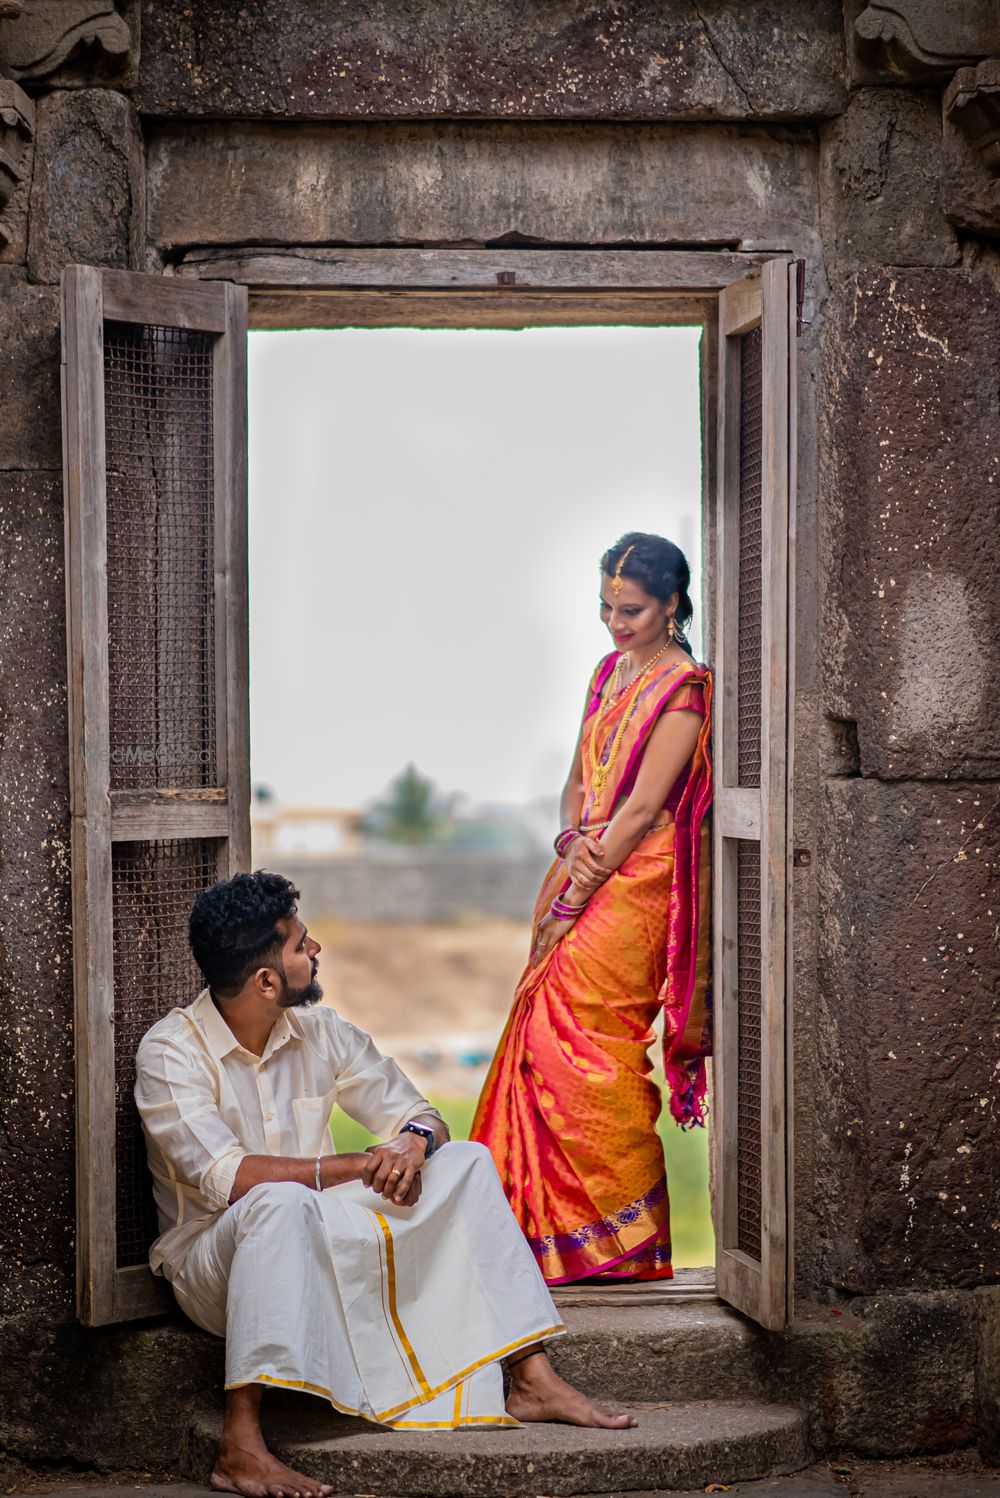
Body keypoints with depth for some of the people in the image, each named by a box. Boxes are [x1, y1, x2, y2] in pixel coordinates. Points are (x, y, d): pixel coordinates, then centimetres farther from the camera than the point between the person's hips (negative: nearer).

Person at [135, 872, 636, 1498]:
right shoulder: (171, 1053, -15)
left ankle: (532, 1381, -9)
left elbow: (419, 1113, 8)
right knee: (280, 1202, -39)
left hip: (315, 1246, 6)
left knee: (466, 1164, -4)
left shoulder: (318, 1032, 3)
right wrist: (359, 1166, -25)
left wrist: (414, 1142, -17)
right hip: (212, 1255, -6)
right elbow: (223, 1178, -27)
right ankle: (240, 1446, -41)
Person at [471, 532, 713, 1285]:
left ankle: (623, 1238, 0)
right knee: (547, 1027, 3)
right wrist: (573, 841, -4)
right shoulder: (610, 670, 17)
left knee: (578, 1038, -10)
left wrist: (576, 895, -13)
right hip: (584, 869, 8)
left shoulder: (685, 686, -9)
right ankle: (550, 1225, 10)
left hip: (634, 883, -8)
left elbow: (643, 807, -14)